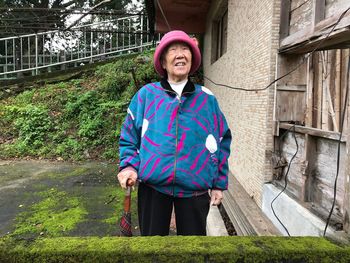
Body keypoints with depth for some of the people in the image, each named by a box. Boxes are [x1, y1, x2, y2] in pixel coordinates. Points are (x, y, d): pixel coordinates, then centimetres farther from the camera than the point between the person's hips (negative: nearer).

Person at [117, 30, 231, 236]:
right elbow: (129, 135, 7)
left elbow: (221, 142, 8)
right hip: (153, 186, 0)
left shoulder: (207, 99, 4)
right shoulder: (146, 94, 1)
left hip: (195, 189, 1)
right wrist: (129, 165, -8)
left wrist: (219, 184, 6)